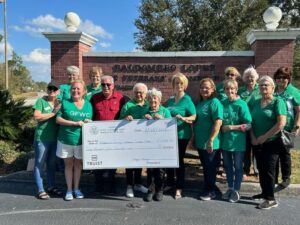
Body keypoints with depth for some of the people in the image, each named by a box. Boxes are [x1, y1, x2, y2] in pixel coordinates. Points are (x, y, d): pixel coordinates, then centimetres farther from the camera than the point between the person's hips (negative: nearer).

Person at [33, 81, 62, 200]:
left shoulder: (59, 103, 10)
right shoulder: (41, 101, -5)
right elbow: (37, 116, -17)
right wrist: (53, 113, -18)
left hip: (55, 138, 5)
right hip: (42, 138, -5)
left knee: (52, 163, 16)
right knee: (39, 164, 3)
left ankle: (51, 186, 28)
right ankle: (40, 190, 11)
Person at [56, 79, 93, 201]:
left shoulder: (88, 105, 4)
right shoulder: (65, 103, -3)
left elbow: (91, 120, 12)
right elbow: (58, 119, -9)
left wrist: (89, 122, -13)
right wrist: (75, 123, -19)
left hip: (81, 140, 2)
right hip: (65, 140, -1)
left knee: (78, 164, 13)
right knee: (68, 164, 11)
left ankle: (76, 188, 29)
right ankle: (69, 189, 25)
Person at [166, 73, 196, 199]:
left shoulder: (187, 99, -7)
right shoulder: (170, 100, 10)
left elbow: (194, 116, -14)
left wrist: (183, 118, -30)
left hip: (182, 134, -6)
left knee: (179, 160, 2)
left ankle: (179, 188, 15)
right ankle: (170, 184, 31)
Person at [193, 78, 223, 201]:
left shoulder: (214, 102, -12)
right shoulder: (199, 103, 12)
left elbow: (218, 122, -21)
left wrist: (211, 140, -23)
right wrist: (194, 138, 16)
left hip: (210, 143, -7)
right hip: (200, 142, 7)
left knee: (210, 168, 6)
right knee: (205, 167, 17)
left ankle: (211, 192, 21)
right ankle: (206, 189, 30)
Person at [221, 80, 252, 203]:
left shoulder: (241, 104, -12)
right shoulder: (223, 103, 2)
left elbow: (248, 125, -14)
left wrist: (231, 127, -17)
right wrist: (221, 128, -2)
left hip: (237, 141, -4)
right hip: (225, 141, 5)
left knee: (238, 166, 10)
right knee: (227, 166, 16)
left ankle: (236, 190, 26)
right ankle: (230, 188, 34)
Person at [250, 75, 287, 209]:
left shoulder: (278, 102, -8)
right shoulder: (254, 103, 9)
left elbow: (281, 123, -18)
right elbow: (251, 121, 10)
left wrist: (264, 137, -16)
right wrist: (253, 138, -5)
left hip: (272, 142, -5)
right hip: (257, 143, 5)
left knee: (268, 170, -2)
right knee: (261, 169, 13)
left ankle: (271, 199, 9)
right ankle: (265, 193, 29)